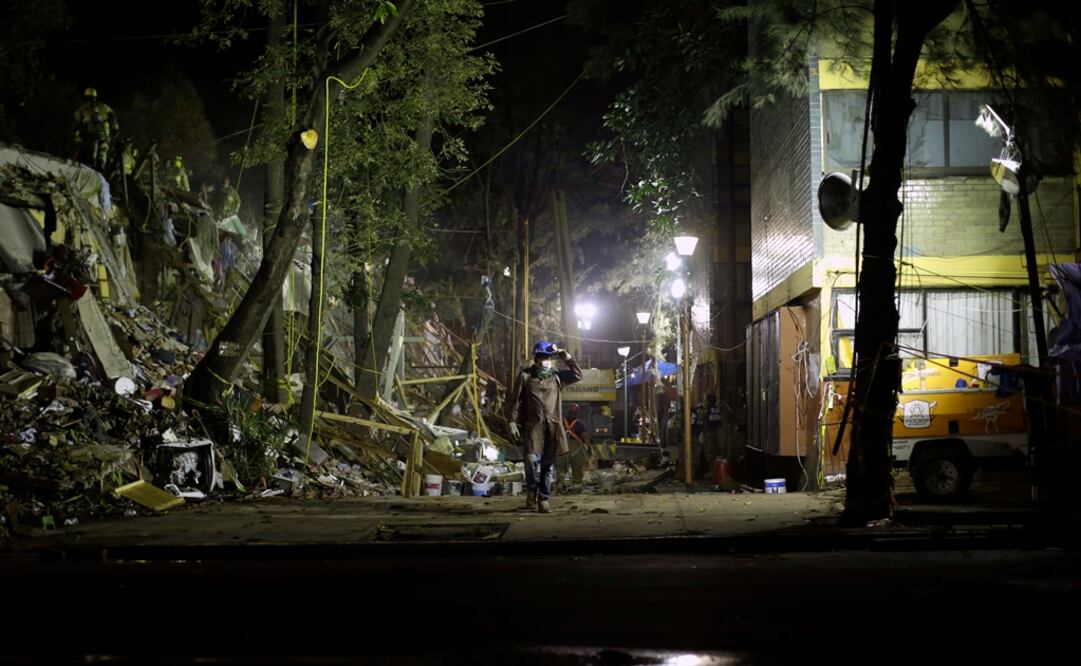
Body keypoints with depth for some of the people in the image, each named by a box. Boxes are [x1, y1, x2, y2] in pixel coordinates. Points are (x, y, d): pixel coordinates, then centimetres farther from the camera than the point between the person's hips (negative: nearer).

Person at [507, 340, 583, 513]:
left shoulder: (557, 376, 12)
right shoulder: (525, 376, 5)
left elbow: (577, 375, 5)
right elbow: (515, 401, 4)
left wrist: (566, 357, 2)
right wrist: (512, 422, -4)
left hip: (552, 427, 2)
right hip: (532, 426, -2)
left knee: (548, 465, 4)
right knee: (531, 459, -17)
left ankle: (543, 498, 14)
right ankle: (531, 491, 8)